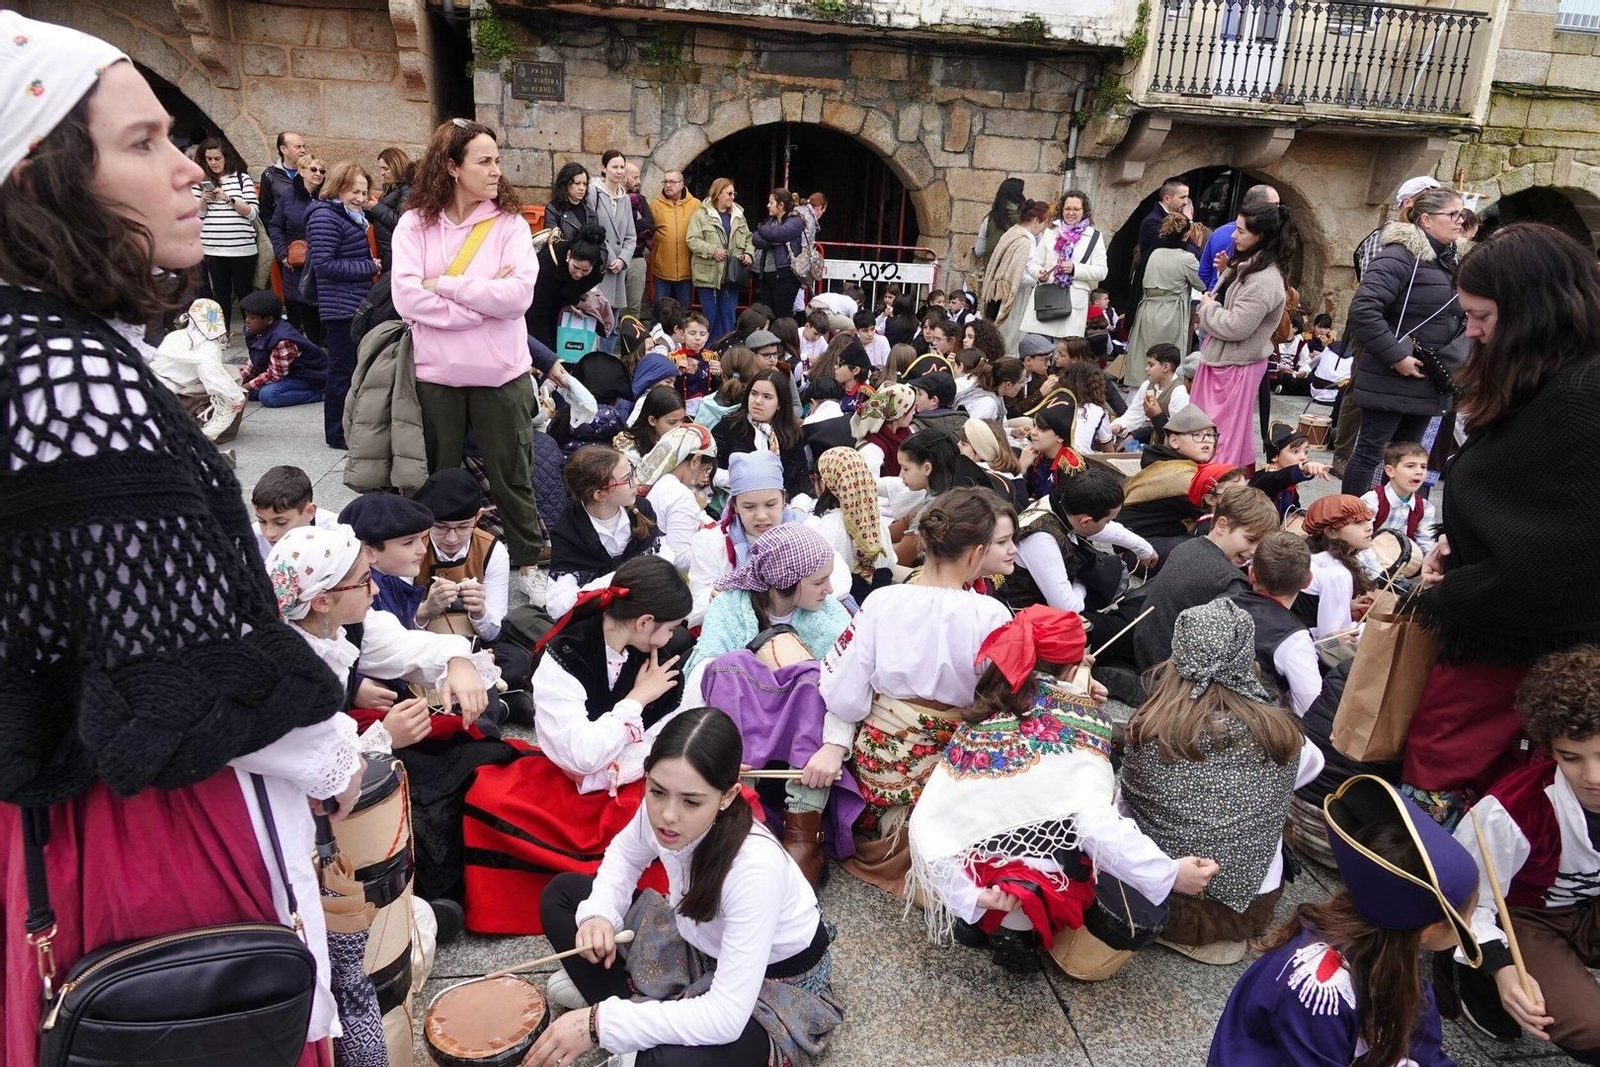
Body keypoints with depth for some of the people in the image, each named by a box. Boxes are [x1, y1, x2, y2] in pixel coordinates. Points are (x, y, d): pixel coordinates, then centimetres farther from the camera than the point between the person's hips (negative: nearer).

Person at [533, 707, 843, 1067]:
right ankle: (636, 1024, 0)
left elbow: (726, 1017, -38)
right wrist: (599, 913, -15)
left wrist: (600, 1023, -37)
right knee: (561, 894, 4)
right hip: (706, 946, 7)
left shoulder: (754, 867, -40)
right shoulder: (661, 809, -21)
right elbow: (624, 854, 4)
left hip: (776, 983, -6)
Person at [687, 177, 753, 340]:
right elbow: (692, 240, -10)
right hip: (708, 274, -5)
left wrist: (748, 253, 1)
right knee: (710, 316, 2)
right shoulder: (701, 215, -4)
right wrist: (713, 250, -19)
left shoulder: (738, 215, 14)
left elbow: (748, 238, 20)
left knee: (728, 316, 8)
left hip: (731, 275, 5)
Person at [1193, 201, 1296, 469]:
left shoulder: (1264, 281, -22)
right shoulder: (1247, 265, 9)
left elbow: (1235, 326, -25)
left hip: (1236, 366, -10)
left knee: (1224, 432, -1)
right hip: (1221, 358, 10)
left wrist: (1208, 306, -9)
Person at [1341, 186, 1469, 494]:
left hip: (1429, 383, 9)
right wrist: (1397, 357, -23)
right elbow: (1363, 310, -25)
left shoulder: (1454, 260, 13)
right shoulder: (1401, 256, -15)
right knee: (1370, 451, -1)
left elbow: (1455, 320, 25)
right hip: (1392, 382, -8)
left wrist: (1457, 359, 10)